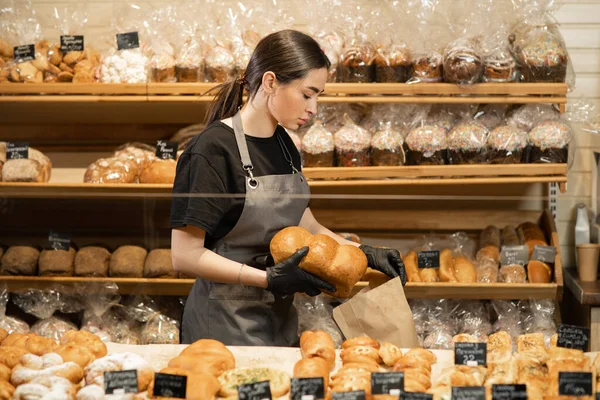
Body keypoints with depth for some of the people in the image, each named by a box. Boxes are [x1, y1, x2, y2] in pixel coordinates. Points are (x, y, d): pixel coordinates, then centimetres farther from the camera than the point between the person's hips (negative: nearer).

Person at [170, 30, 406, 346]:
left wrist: (363, 252, 2)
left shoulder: (283, 145, 7)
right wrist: (270, 279, -24)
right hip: (225, 329, -8)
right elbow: (185, 256, -19)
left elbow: (307, 226, 18)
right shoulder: (213, 150, -17)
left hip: (279, 321, 8)